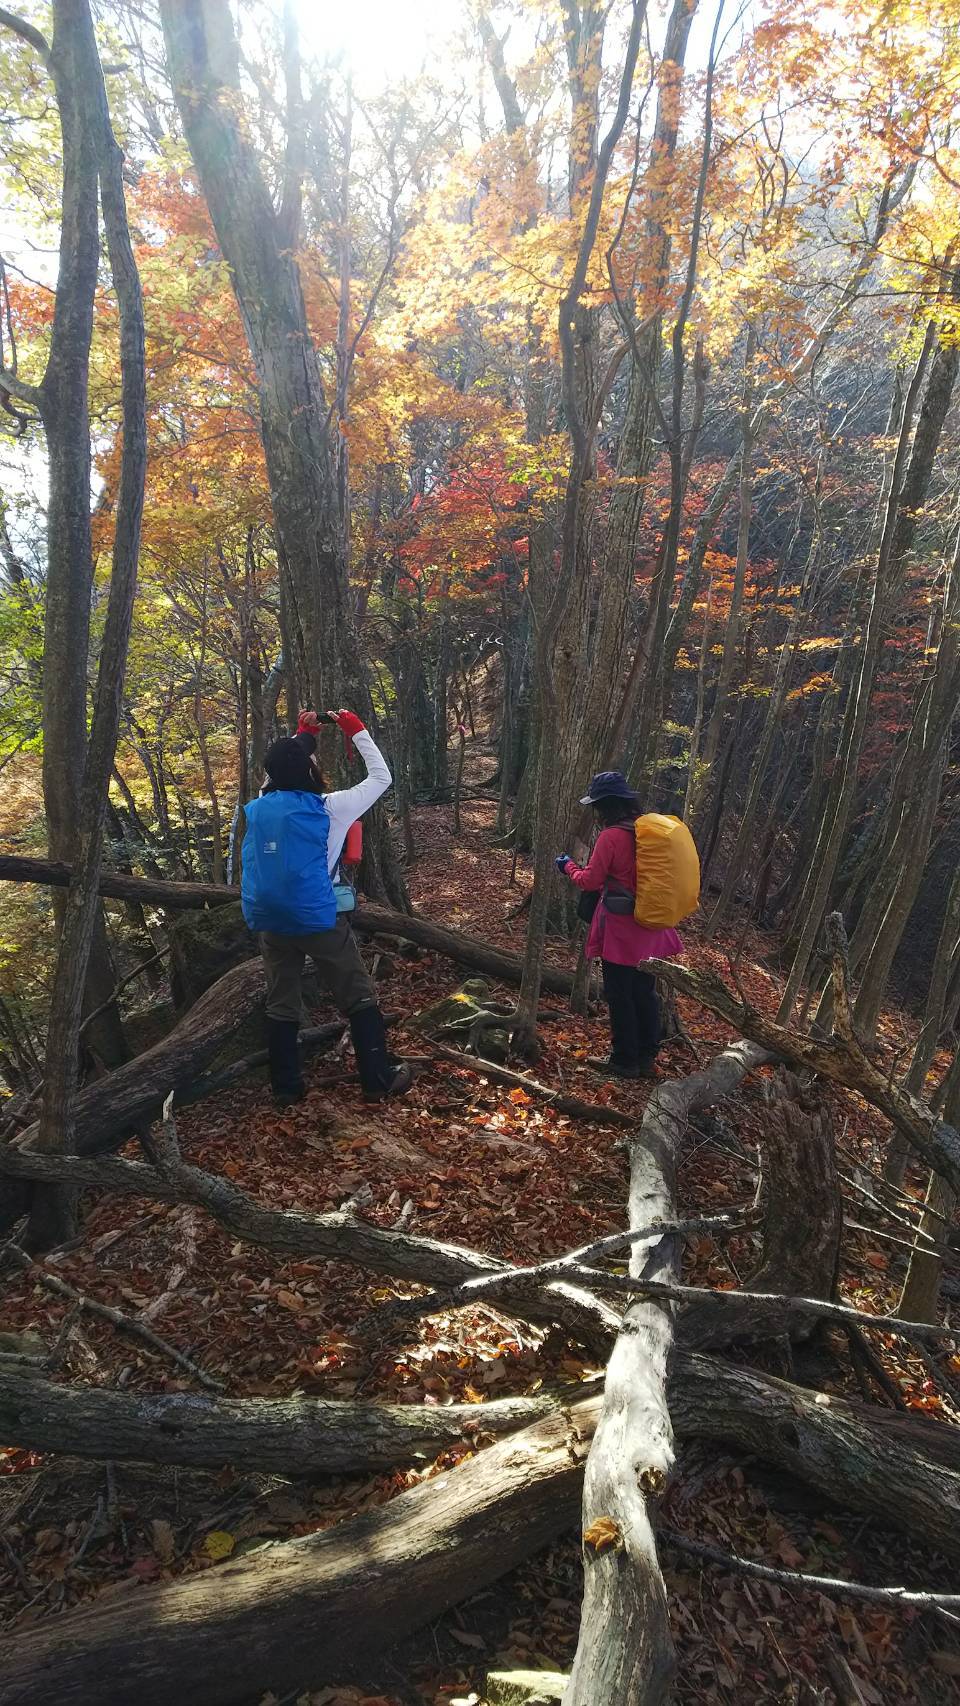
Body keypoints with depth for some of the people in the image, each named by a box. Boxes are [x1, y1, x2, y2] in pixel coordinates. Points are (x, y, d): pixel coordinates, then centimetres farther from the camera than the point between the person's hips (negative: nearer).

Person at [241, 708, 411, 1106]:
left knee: (281, 1006, 15)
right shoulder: (325, 808, -12)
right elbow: (381, 778, 0)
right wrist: (357, 731, 7)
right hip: (317, 920, -5)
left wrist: (301, 735, 28)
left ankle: (285, 1087, 23)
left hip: (271, 922, 5)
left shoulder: (260, 806, 1)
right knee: (359, 999, 9)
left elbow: (281, 769, 25)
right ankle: (380, 1079, 15)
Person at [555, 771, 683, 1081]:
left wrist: (569, 866, 5)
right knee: (644, 994, 15)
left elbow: (590, 881, -13)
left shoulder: (611, 836, -17)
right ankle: (646, 1058, 25)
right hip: (650, 927, 7)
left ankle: (624, 1061, 13)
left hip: (621, 929, -7)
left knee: (620, 996, 5)